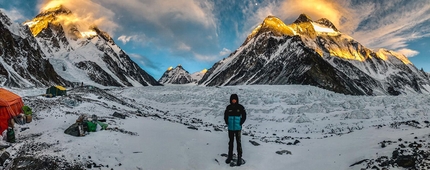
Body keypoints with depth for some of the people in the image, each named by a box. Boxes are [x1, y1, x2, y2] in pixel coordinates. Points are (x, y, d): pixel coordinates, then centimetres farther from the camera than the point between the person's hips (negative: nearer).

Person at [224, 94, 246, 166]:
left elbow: (244, 116, -3)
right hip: (230, 128, 2)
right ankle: (230, 156, 30)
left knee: (238, 142, 3)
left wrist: (240, 124, -8)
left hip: (238, 128, -2)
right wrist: (227, 123, -1)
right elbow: (225, 116, 7)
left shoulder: (240, 107, -9)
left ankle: (239, 157, 14)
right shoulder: (228, 107, -3)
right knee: (230, 142, 15)